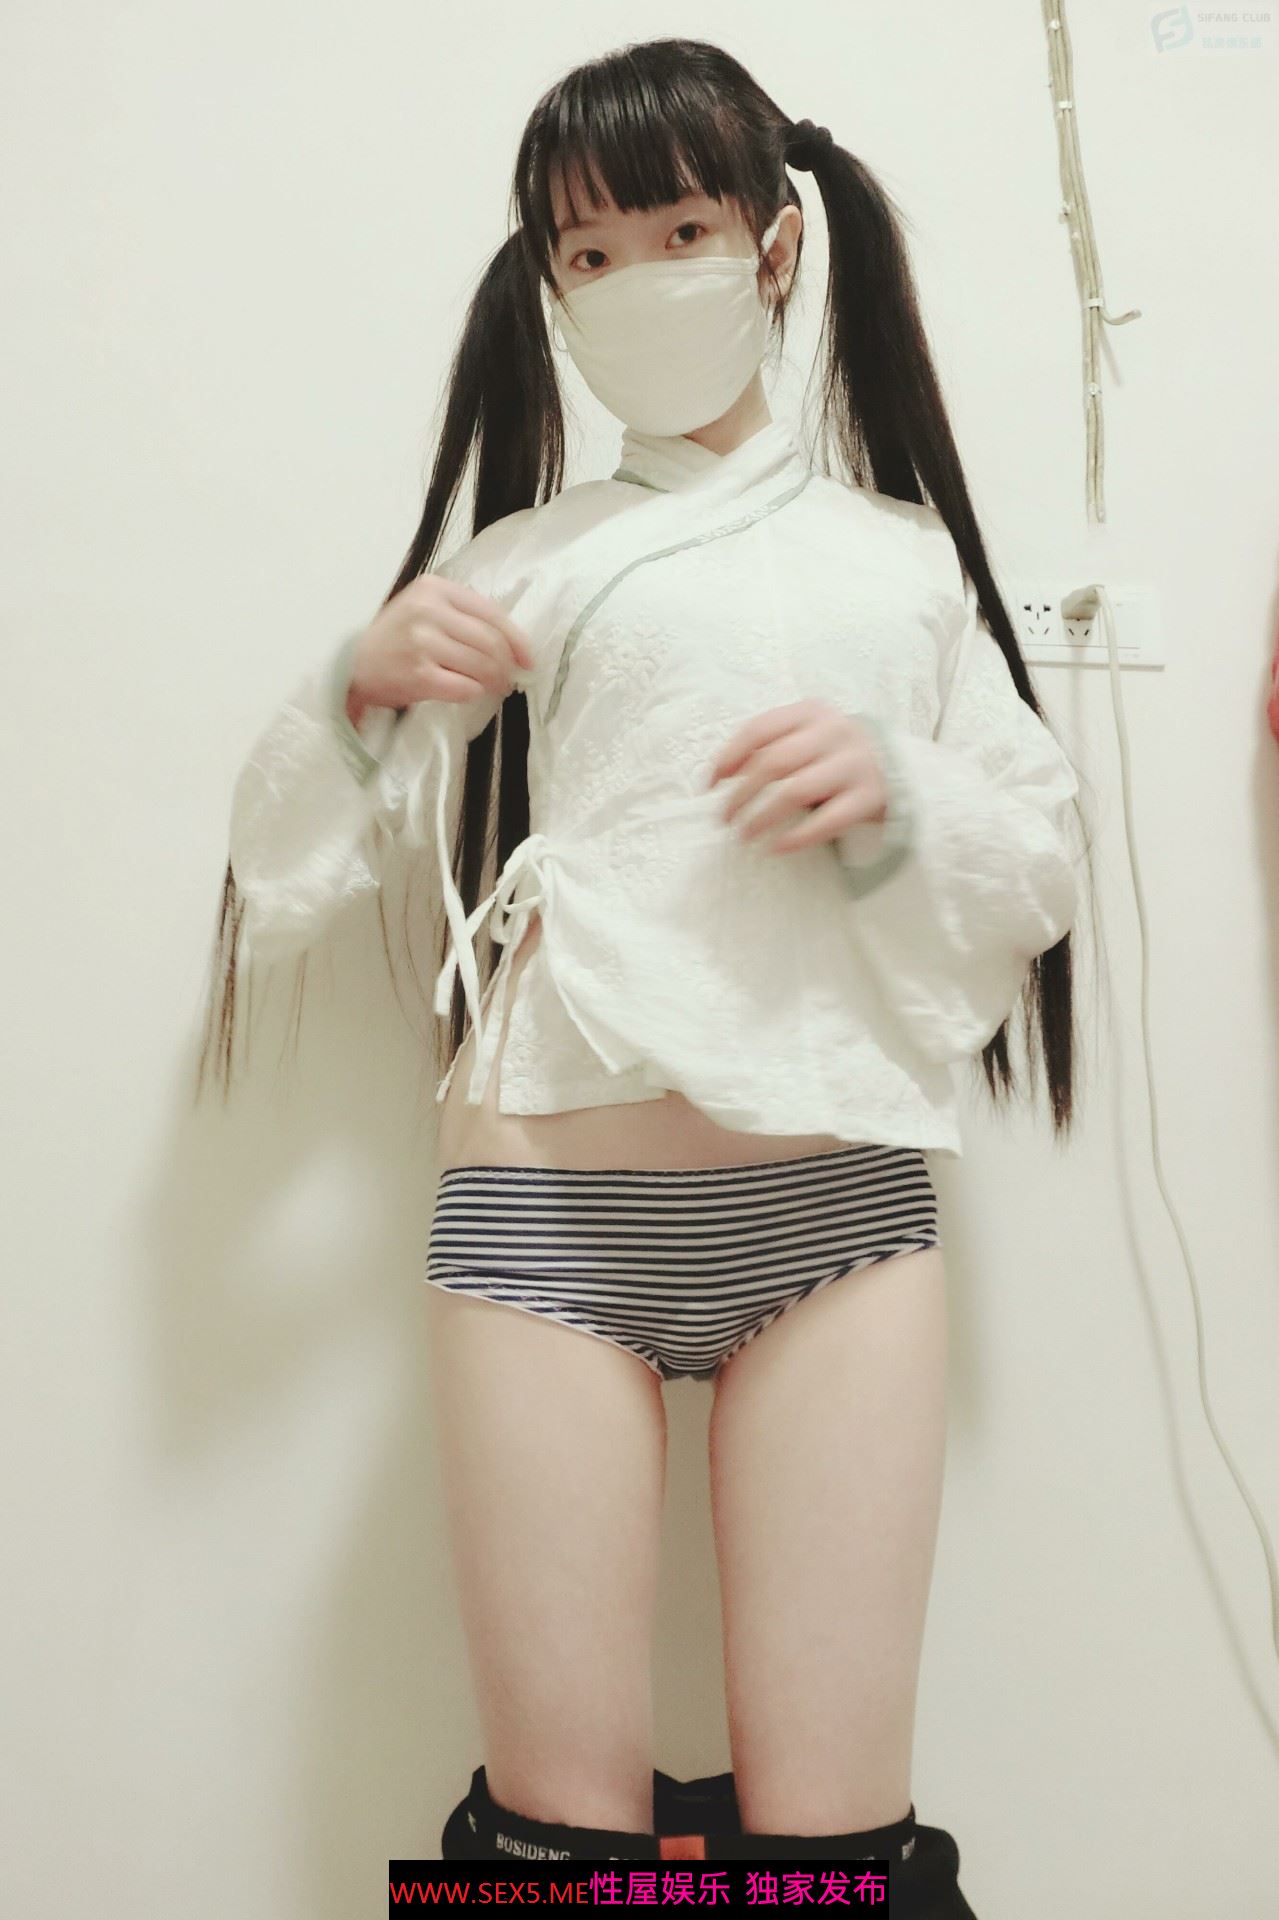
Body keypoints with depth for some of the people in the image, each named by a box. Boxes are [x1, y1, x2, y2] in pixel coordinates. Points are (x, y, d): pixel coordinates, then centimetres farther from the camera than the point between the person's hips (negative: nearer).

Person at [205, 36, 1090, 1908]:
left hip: (842, 1192, 1)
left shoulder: (906, 554, 15)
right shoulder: (523, 563, 13)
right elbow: (292, 866, 14)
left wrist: (895, 788, -6)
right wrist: (361, 684, -3)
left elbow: (1041, 874, 12)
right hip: (544, 1192, 0)